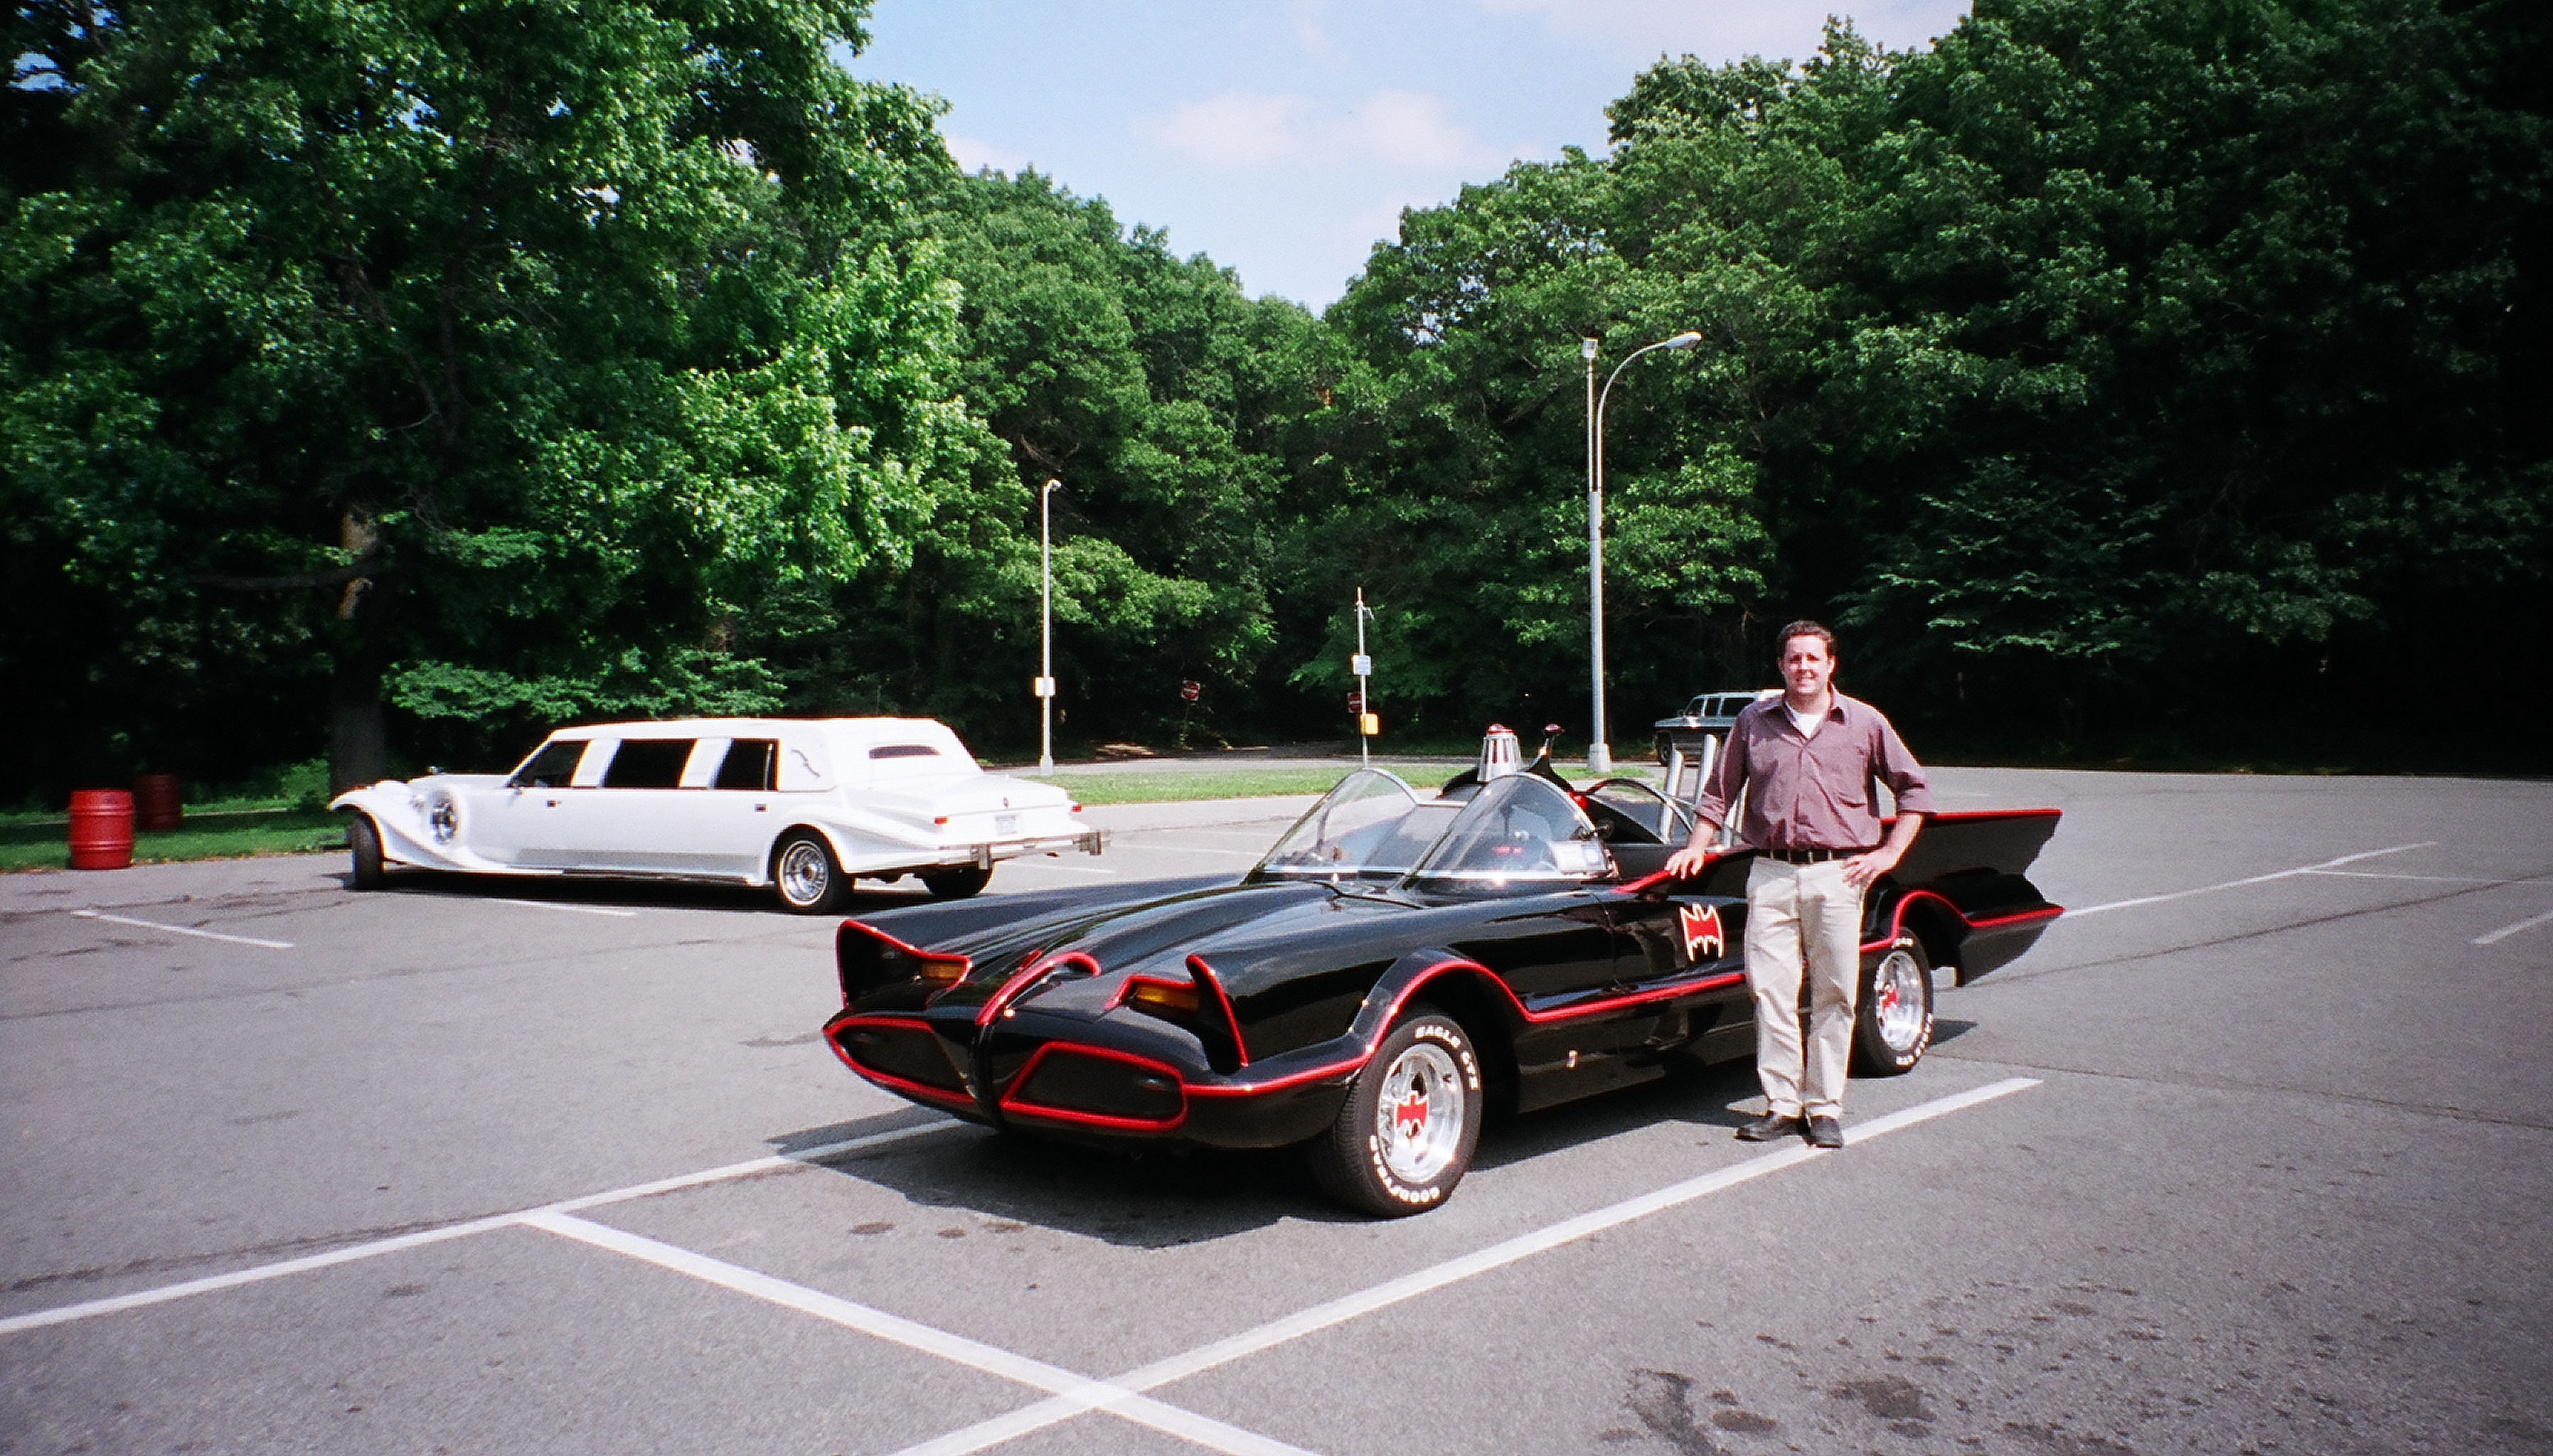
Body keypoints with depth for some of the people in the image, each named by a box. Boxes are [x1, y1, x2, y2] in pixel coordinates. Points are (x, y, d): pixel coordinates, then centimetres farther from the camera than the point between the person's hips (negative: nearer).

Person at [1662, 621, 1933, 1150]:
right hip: (1770, 874, 1)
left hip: (1837, 874, -1)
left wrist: (1889, 854, 2)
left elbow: (1914, 789, 10)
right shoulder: (1754, 721, 9)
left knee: (1834, 996, 2)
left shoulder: (1865, 723, 6)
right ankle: (1782, 1105, 6)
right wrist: (1697, 848, 8)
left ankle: (1825, 1108, 12)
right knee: (1769, 990, -2)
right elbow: (1719, 791, 16)